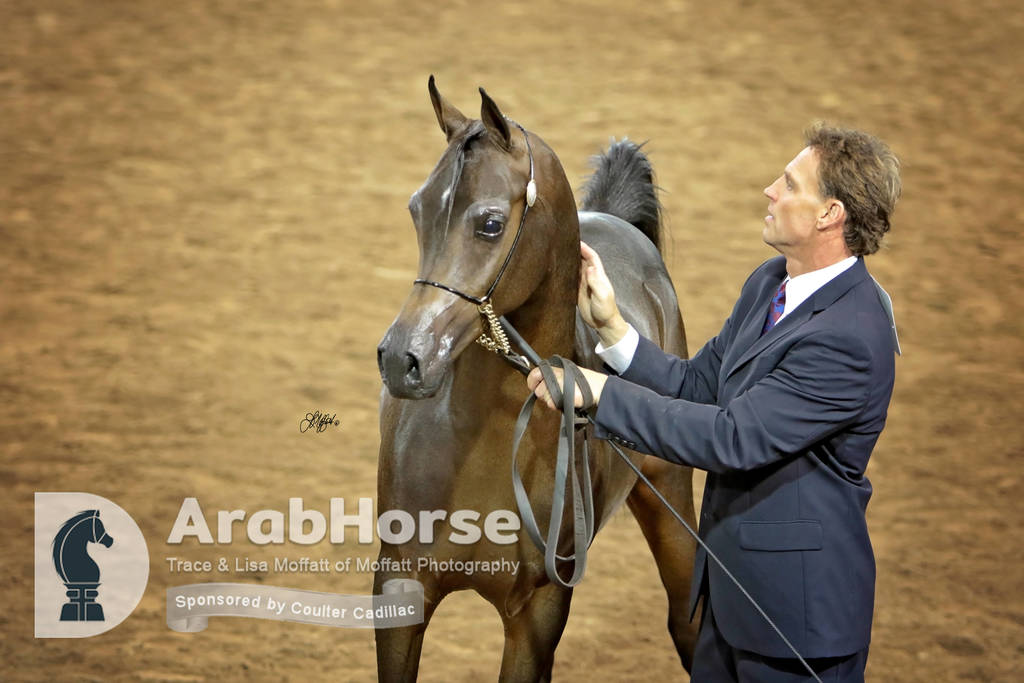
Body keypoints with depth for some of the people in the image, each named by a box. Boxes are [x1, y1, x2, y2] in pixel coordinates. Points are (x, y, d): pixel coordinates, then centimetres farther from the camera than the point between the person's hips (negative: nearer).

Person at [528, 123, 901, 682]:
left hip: (796, 597, -9)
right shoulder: (769, 283, 4)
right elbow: (699, 386, 9)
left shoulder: (849, 338, -27)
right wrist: (611, 328, -4)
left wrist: (598, 392, -25)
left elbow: (732, 439, -29)